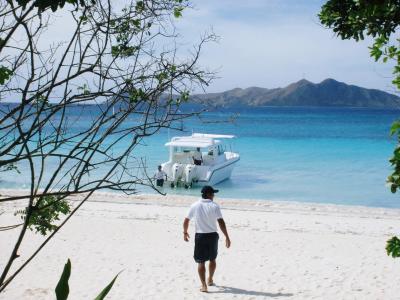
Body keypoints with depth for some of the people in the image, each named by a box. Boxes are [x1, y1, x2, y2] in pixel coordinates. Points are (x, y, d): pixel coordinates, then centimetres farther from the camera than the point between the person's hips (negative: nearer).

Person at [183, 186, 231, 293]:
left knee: (201, 262, 4)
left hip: (200, 236, 0)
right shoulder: (214, 206, -8)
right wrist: (227, 237, -10)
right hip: (212, 235, 0)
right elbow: (221, 223, -14)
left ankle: (204, 285, -4)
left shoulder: (195, 206, -2)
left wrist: (185, 232, 18)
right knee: (212, 259, 21)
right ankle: (210, 280, 37)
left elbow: (186, 221, 2)